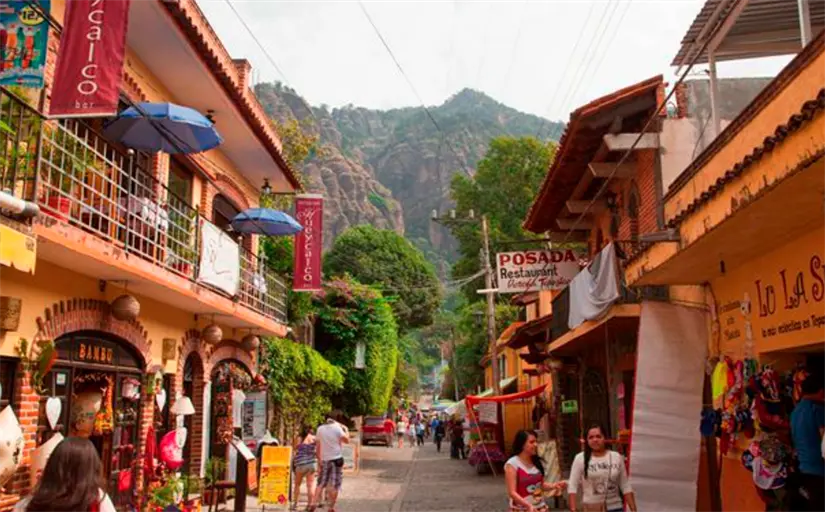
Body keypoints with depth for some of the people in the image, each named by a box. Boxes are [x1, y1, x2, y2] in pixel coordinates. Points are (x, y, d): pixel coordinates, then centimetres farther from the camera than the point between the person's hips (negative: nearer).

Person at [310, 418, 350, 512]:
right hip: (336, 459, -4)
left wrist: (319, 460, 17)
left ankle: (313, 504, -3)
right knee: (335, 485, 2)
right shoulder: (337, 428, -7)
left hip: (324, 459, 4)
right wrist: (346, 430, 7)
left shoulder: (320, 429, 7)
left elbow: (318, 446, 11)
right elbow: (347, 440, -8)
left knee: (321, 483, 9)